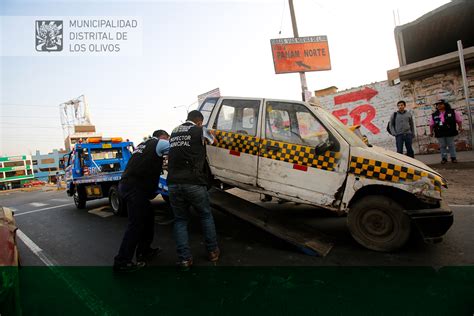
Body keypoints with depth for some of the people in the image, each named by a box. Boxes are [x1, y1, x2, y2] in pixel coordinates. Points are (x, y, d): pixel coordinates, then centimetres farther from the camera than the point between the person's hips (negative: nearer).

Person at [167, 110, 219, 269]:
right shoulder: (200, 130, 3)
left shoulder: (174, 132, 18)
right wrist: (206, 136, 41)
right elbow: (214, 141, 21)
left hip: (173, 183, 4)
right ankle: (212, 251, 26)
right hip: (193, 183, -4)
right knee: (206, 216, 17)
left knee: (180, 220, 16)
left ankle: (184, 259, 13)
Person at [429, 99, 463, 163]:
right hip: (440, 133, 1)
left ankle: (453, 157, 14)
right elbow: (431, 124, 11)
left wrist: (460, 127, -2)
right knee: (442, 146, 4)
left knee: (451, 145, 5)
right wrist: (431, 132, 7)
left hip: (450, 132, -1)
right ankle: (444, 158, 11)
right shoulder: (434, 115, 7)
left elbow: (459, 120, 7)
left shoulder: (452, 112, 3)